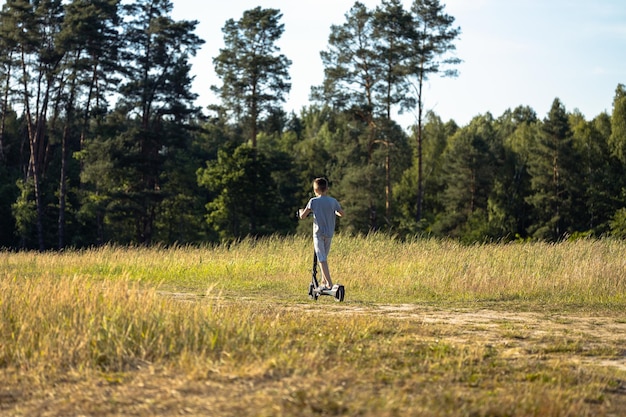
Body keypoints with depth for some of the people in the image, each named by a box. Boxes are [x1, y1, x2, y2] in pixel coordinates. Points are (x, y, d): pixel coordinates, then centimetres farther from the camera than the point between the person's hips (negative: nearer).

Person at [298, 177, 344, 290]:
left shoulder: (313, 201, -7)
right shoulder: (333, 201, 2)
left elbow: (302, 216, -5)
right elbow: (342, 214, 13)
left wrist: (301, 211, 18)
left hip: (318, 233, -4)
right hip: (329, 233, 4)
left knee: (322, 259, -6)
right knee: (324, 257, 19)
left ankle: (329, 283, -14)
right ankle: (324, 281, 22)